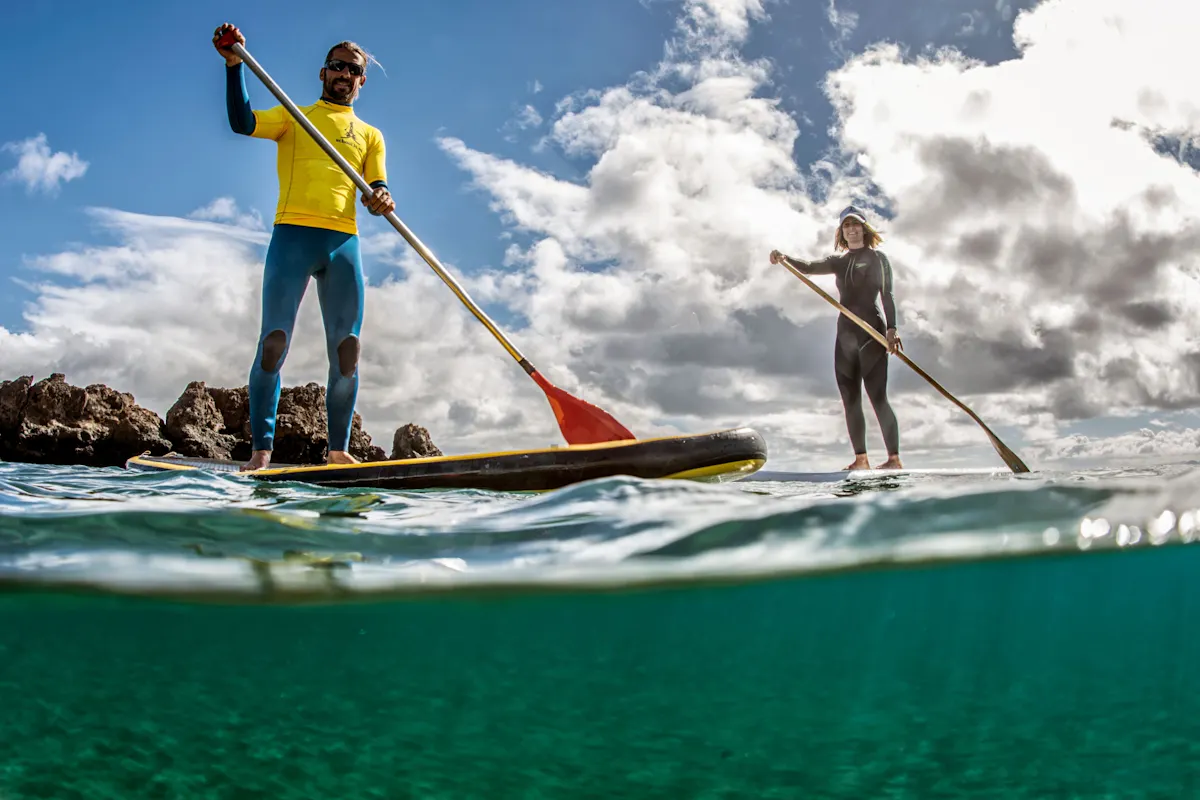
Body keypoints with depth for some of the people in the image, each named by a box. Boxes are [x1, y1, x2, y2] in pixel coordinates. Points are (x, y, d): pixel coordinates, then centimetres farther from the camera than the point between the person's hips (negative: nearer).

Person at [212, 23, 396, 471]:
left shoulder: (371, 135, 23)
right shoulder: (293, 117, 17)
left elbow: (376, 189, 10)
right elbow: (242, 122, -1)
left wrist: (381, 199, -15)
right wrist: (233, 65, -13)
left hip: (343, 242, 3)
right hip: (293, 233, -2)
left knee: (347, 349, -4)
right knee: (274, 341, -10)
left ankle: (338, 450, 2)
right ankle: (261, 450, -8)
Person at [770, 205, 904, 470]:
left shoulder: (877, 258, 4)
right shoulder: (839, 261, 17)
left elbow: (887, 295, -3)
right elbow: (809, 267, 2)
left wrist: (891, 328, -16)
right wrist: (784, 259, -17)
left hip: (871, 332, -6)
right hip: (845, 335, 6)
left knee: (877, 397, -13)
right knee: (850, 400, 3)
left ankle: (894, 458, -12)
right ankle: (861, 459, 6)